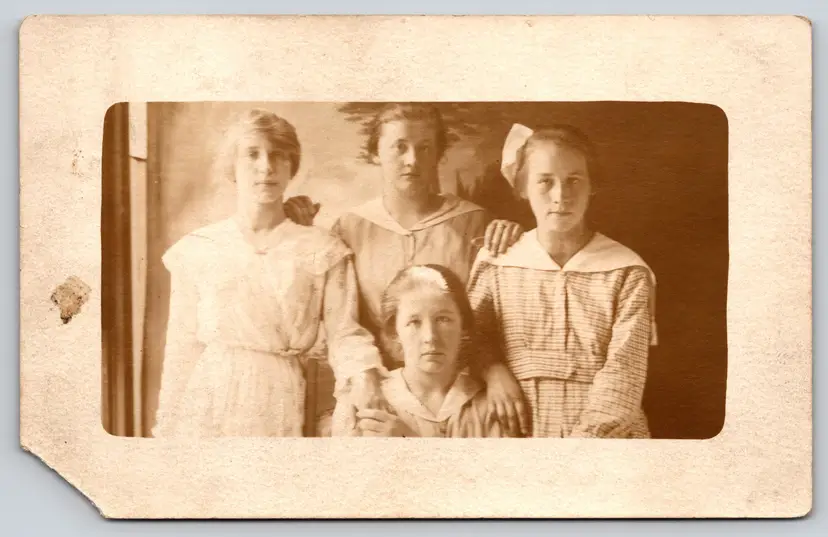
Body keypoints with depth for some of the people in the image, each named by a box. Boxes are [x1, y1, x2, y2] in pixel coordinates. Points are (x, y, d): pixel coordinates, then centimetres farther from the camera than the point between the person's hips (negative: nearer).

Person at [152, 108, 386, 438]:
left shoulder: (323, 251, 0)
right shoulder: (196, 250, 2)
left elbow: (345, 335, -5)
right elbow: (183, 348, 4)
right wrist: (168, 428, 4)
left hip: (285, 412, 0)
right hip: (209, 408, 1)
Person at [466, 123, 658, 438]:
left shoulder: (627, 274, 1)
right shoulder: (495, 265, 6)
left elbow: (623, 372, -6)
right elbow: (474, 335, 14)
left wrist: (586, 436, -18)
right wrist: (495, 371, -5)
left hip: (607, 438, -1)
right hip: (520, 433, 1)